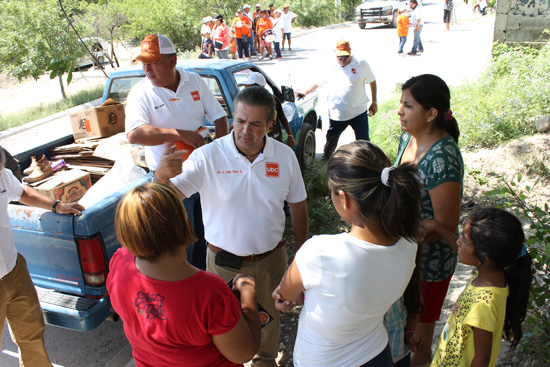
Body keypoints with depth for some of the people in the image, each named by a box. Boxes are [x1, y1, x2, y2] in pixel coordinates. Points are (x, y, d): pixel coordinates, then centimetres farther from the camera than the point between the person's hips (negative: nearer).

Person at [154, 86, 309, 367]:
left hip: (271, 257, 3)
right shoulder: (207, 157, -19)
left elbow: (297, 207, 1)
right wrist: (162, 176, -48)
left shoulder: (285, 156, -9)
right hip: (224, 261, -2)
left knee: (268, 315, 25)